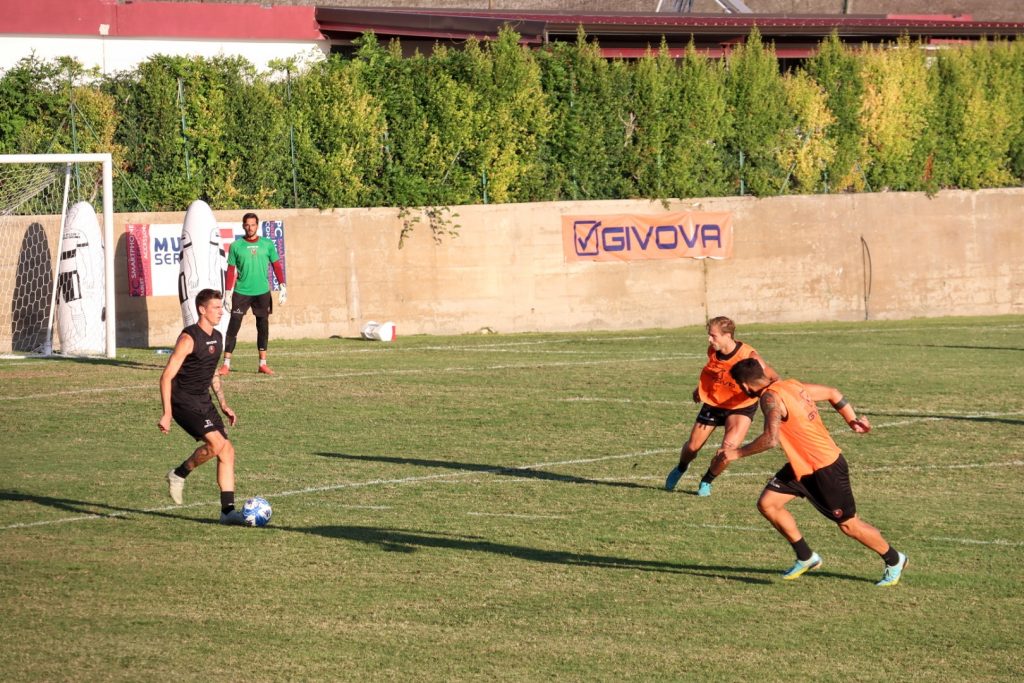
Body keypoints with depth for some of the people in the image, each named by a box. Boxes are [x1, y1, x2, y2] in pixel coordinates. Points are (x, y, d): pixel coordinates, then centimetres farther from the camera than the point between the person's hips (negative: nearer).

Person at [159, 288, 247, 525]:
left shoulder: (217, 337, 10)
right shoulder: (189, 338, -16)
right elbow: (167, 376, -18)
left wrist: (223, 405, 20)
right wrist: (167, 414, -23)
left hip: (203, 402, 8)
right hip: (184, 401, -8)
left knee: (227, 451, -1)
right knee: (217, 442, -23)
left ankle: (228, 510, 2)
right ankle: (179, 475, -1)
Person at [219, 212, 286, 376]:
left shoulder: (267, 244, 4)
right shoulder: (236, 246, 1)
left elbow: (276, 265, 6)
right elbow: (231, 271, 3)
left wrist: (283, 287, -4)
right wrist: (227, 293, -2)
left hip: (262, 292, 2)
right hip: (241, 292, -2)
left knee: (263, 327, 6)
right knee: (233, 326, -6)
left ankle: (263, 364, 14)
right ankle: (226, 364, -5)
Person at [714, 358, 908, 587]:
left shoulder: (770, 398, -23)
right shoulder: (792, 385, 4)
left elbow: (771, 439, -37)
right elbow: (832, 393, 13)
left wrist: (737, 453, -27)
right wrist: (852, 420, 15)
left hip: (826, 470, -9)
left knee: (848, 524, 6)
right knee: (767, 503, 3)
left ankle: (894, 561, 26)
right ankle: (806, 557, 15)